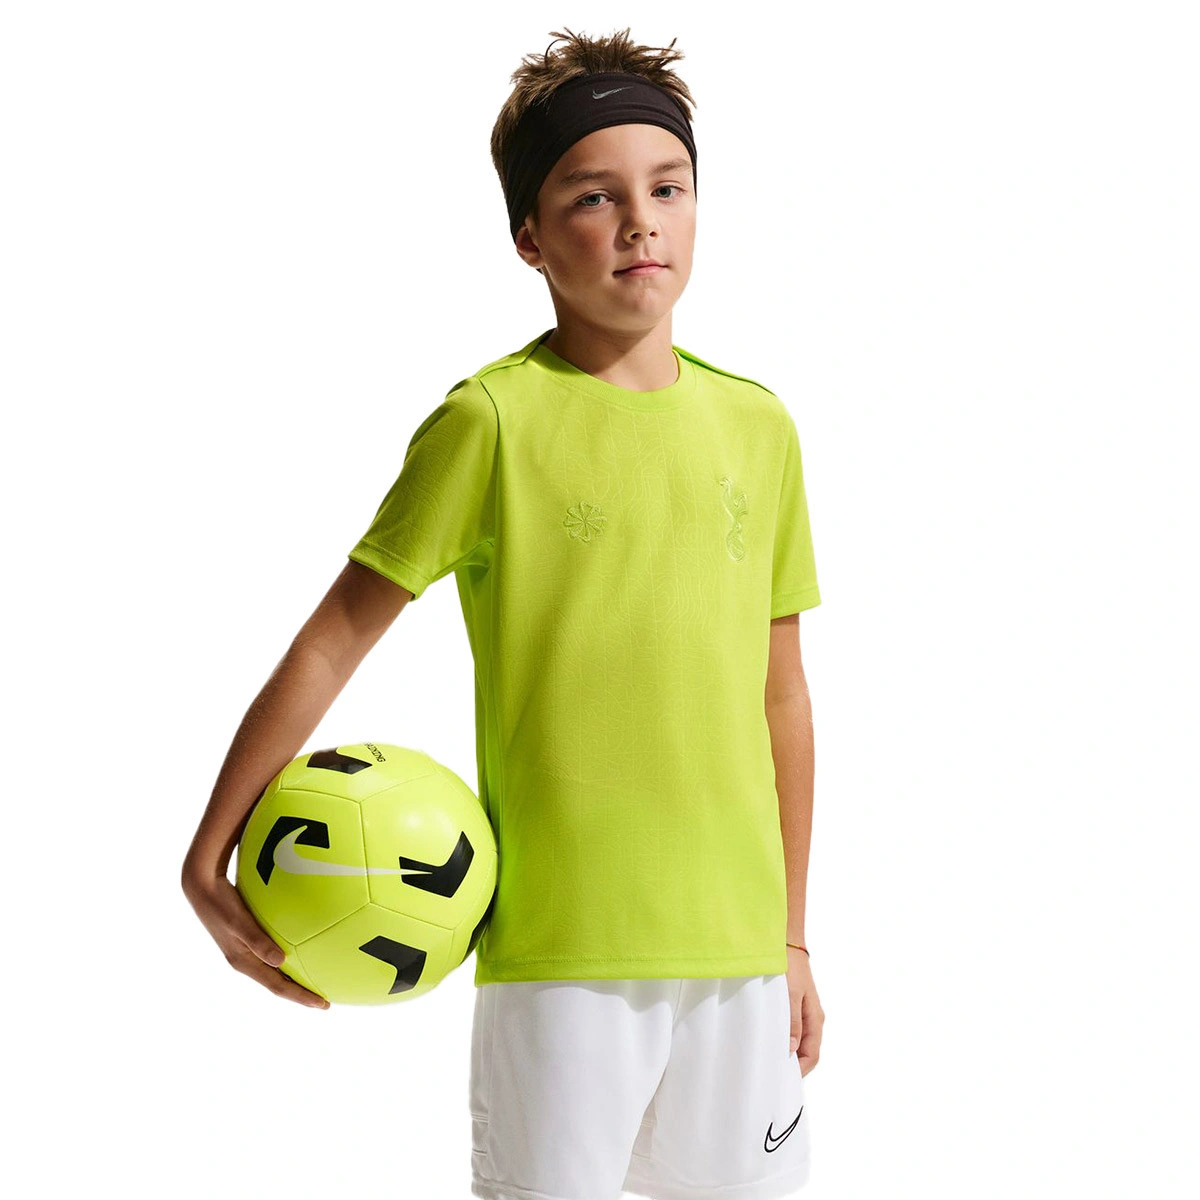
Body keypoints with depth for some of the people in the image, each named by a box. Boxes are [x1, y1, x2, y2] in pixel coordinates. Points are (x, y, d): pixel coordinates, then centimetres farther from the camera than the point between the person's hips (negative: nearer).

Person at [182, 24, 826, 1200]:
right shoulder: (493, 418, -6)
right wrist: (209, 856, -10)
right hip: (561, 943, -4)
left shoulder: (760, 427, 8)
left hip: (737, 944, 5)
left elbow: (781, 693, 13)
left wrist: (792, 940, 15)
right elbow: (337, 634, -4)